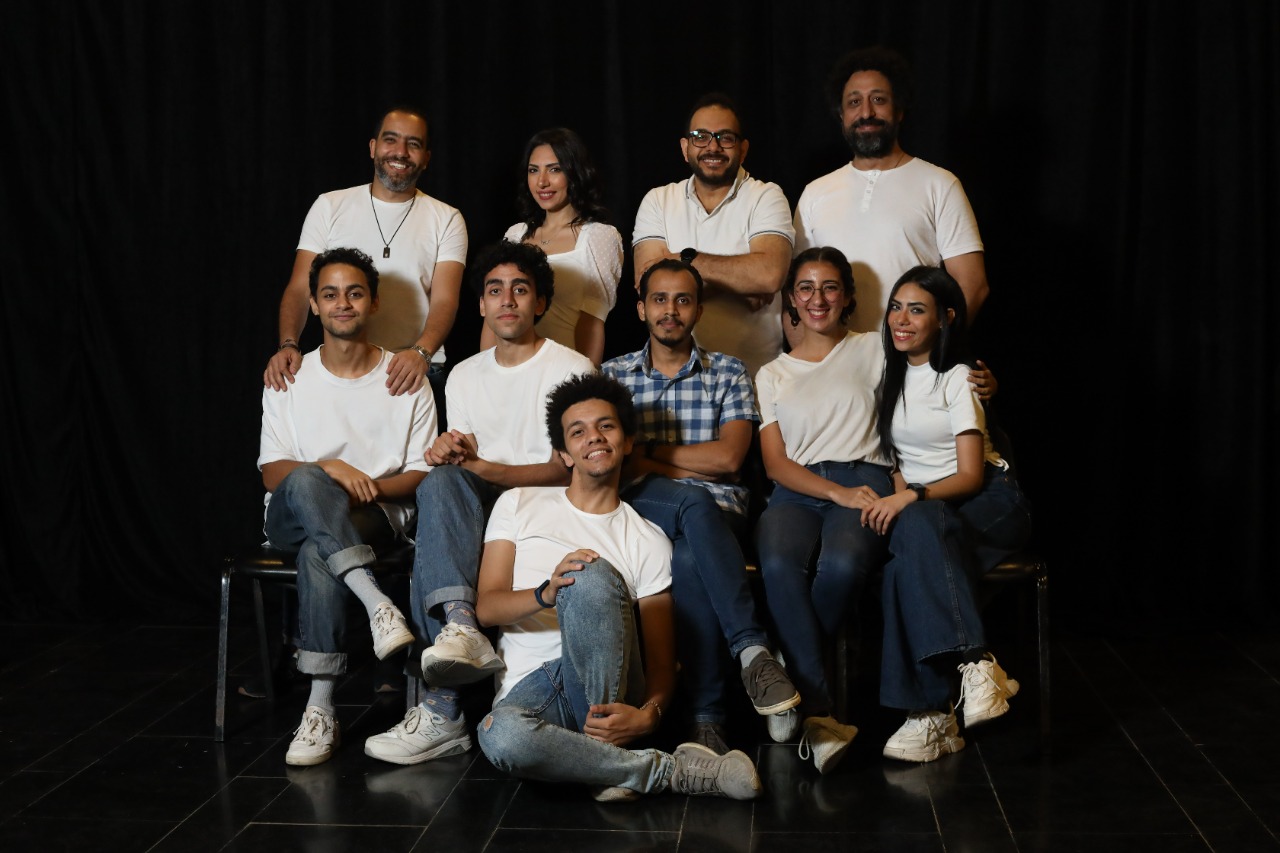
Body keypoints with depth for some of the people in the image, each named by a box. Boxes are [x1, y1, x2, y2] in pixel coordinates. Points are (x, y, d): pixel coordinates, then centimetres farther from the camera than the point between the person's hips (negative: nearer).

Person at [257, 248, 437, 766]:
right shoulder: (288, 380, 10)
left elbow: (422, 475, 5)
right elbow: (272, 473, 2)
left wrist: (370, 486, -15)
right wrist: (327, 469, -19)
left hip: (378, 514, -1)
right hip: (292, 515, 1)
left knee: (318, 554, -37)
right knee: (306, 482, -37)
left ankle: (321, 709, -35)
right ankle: (377, 604, -46)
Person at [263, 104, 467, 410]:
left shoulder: (446, 220, 4)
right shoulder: (330, 207, 6)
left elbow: (444, 301, -7)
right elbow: (300, 288, 1)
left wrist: (422, 352, -28)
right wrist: (288, 345, -18)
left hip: (416, 374, 0)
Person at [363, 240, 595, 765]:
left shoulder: (571, 370, 1)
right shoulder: (464, 376, 19)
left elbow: (565, 470, -8)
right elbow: (459, 465, 18)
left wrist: (481, 466, -21)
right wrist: (450, 455, -9)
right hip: (478, 512, 5)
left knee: (433, 550, -32)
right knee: (439, 481, -31)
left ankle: (442, 709, -34)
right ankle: (459, 626, -45)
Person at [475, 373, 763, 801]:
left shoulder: (648, 540, 14)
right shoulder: (519, 505, 17)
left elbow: (661, 660, 7)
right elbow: (486, 606, 4)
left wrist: (648, 715, -17)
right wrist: (545, 594, -19)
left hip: (609, 688, 0)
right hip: (526, 688, 1)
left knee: (592, 574, -32)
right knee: (501, 736, -39)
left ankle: (607, 760, -23)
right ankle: (674, 771, -23)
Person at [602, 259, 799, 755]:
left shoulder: (728, 373, 15)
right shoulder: (613, 374, 18)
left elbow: (727, 457, 0)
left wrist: (644, 455, 1)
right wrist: (690, 471, -7)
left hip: (716, 511, 0)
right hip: (637, 510, 0)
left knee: (690, 559, -38)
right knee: (695, 503, -37)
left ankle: (707, 719, -39)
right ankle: (751, 647, -41)